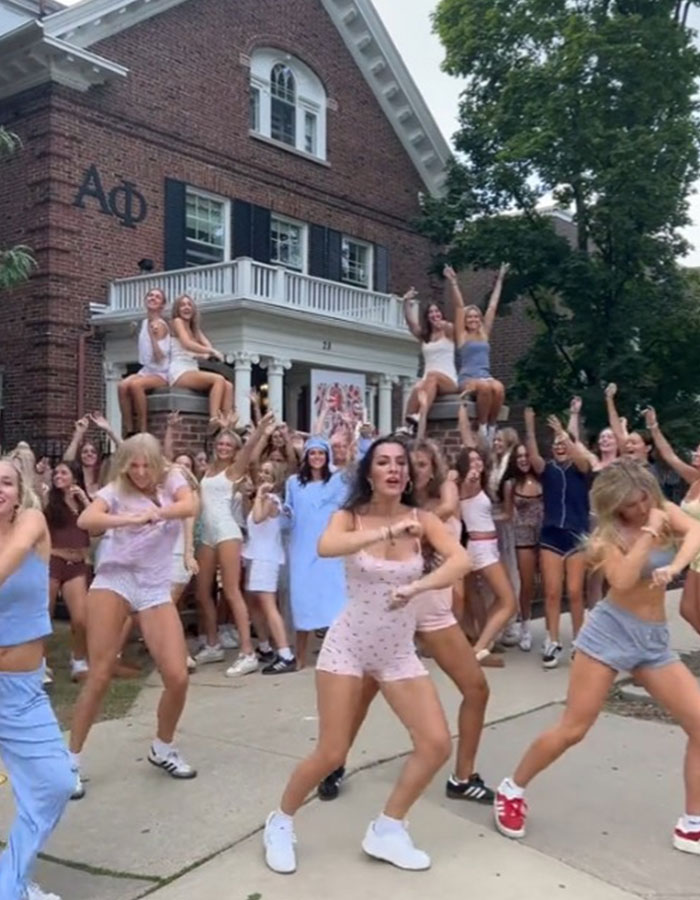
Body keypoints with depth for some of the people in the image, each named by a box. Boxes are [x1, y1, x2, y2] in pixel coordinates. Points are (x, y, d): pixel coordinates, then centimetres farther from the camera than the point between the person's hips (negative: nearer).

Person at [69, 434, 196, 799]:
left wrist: (154, 512, -34)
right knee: (99, 677, -5)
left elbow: (189, 507, -17)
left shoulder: (172, 479, 4)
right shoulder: (116, 490, -3)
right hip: (114, 580, -2)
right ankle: (72, 759, 12)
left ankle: (162, 748, 20)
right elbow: (85, 519, -21)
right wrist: (128, 519, -36)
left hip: (156, 589, 2)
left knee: (178, 677, -6)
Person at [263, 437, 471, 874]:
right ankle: (281, 822, 26)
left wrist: (416, 587, -36)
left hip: (399, 651, 3)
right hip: (348, 645, -3)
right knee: (331, 755, -2)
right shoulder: (350, 517, -11)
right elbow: (326, 547, -34)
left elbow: (462, 561, -22)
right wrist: (388, 531, -43)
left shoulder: (422, 519, -6)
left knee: (437, 745, -4)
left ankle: (387, 831, 17)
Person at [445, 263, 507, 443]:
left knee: (498, 388, -32)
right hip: (467, 379, -4)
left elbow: (492, 307, 24)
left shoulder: (484, 334, 21)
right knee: (485, 387, -37)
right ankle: (482, 427, -25)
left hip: (486, 377, 4)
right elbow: (458, 307, 5)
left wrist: (499, 280, 27)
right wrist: (453, 283, -2)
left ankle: (492, 427, -22)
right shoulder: (462, 335, 11)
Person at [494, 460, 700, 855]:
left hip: (655, 640, 4)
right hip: (611, 631, -4)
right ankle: (512, 790, 16)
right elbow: (623, 582, -23)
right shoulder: (610, 531, -6)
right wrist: (650, 532, -21)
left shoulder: (665, 511, 4)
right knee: (572, 729, -2)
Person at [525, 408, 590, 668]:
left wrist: (562, 432, -26)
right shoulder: (547, 469, 7)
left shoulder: (580, 469, 4)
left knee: (574, 591, 0)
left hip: (576, 535, -1)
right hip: (550, 535, 2)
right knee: (552, 592, 0)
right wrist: (530, 428, -25)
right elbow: (533, 457, -13)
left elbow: (581, 458, -20)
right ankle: (553, 642, 5)